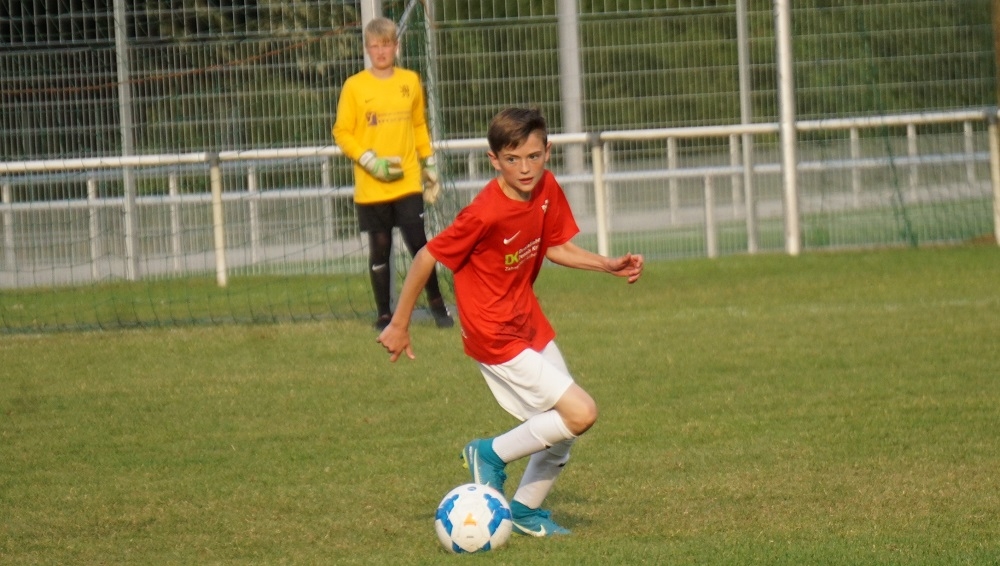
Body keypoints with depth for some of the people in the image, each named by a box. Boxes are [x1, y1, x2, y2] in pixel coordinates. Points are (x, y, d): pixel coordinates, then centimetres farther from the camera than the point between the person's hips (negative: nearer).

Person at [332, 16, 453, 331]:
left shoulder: (411, 82, 6)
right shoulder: (355, 86, -3)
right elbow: (342, 132, -2)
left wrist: (429, 165, 15)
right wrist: (370, 162, -13)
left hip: (408, 183, 1)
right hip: (371, 186, -1)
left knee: (418, 243, -6)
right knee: (380, 249, 5)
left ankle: (436, 302, 11)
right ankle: (384, 314, 15)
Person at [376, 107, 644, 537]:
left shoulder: (547, 190, -4)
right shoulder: (485, 214, -25)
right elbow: (427, 257, -17)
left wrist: (609, 265, -3)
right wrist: (399, 325, -11)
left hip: (530, 323, 8)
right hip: (496, 336, -8)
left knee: (563, 429, 11)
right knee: (580, 413, -15)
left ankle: (525, 510, 28)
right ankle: (492, 454, 2)